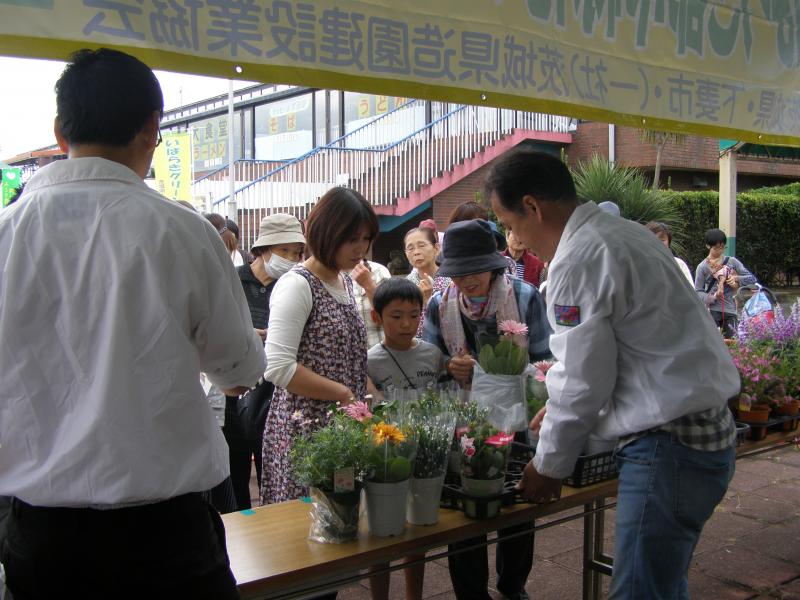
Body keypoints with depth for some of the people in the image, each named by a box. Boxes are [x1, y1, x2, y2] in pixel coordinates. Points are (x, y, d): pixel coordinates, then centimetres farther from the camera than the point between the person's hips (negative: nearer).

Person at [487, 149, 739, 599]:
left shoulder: (579, 259, -17)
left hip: (668, 444, -10)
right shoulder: (623, 232, 12)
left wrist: (550, 467, 1)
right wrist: (560, 407, 28)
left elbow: (583, 381, -13)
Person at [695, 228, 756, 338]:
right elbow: (698, 292, -1)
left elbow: (752, 278, 9)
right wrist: (713, 297, -18)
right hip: (712, 310, -3)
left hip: (730, 310, 3)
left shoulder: (732, 262, 10)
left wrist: (736, 278, -8)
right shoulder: (702, 267, 1)